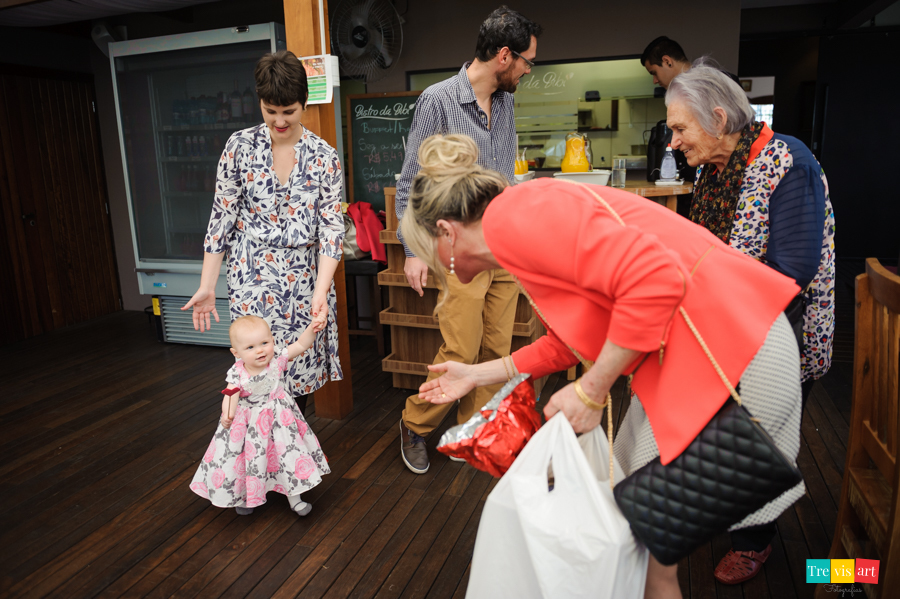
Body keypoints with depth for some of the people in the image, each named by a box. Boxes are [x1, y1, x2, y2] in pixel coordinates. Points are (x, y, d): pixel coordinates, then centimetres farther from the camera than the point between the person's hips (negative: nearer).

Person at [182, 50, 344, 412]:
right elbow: (222, 216, 2)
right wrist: (207, 286, -2)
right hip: (252, 278, -1)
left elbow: (332, 226, -5)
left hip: (305, 279, 1)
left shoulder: (324, 157, -1)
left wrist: (321, 291, -17)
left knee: (301, 372, 9)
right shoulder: (240, 146, 0)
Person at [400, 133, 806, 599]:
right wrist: (478, 374, 24)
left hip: (728, 354, -10)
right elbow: (576, 343, 20)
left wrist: (590, 391, -17)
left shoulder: (511, 216, -17)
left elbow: (656, 277, -27)